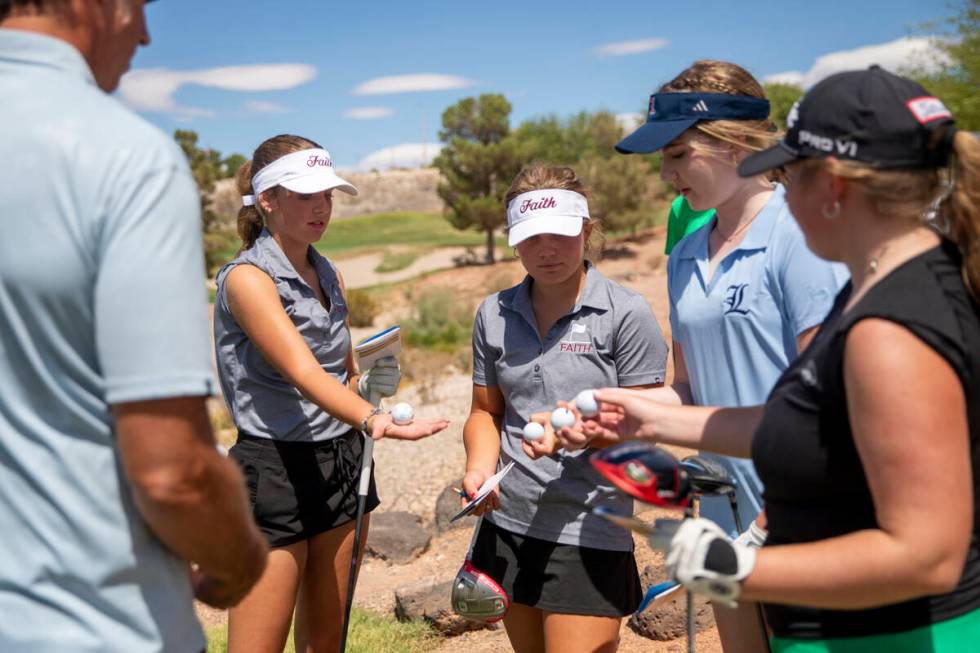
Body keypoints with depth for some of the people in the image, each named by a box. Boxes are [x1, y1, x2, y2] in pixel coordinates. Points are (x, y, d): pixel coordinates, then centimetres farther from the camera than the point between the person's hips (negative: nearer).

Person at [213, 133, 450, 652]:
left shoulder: (330, 276, 11)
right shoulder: (247, 277, -12)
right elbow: (300, 371, -27)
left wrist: (370, 385, -2)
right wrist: (372, 420, -41)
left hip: (343, 462, 7)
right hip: (275, 469, -7)